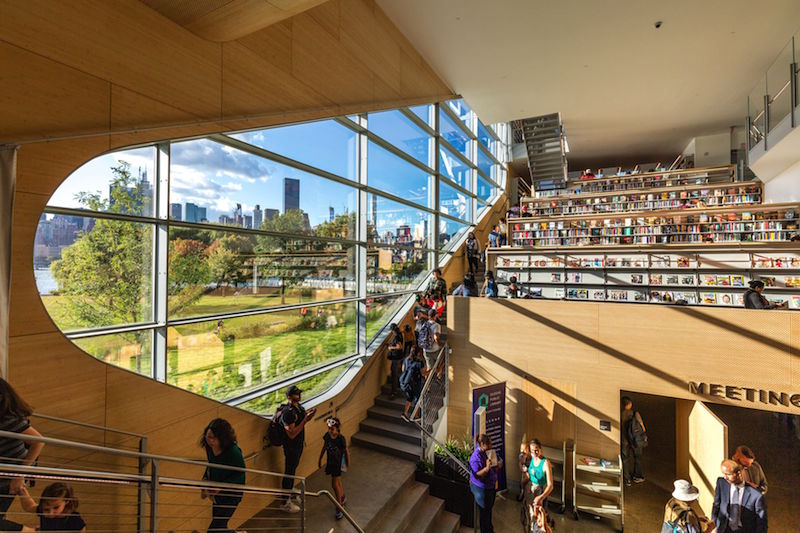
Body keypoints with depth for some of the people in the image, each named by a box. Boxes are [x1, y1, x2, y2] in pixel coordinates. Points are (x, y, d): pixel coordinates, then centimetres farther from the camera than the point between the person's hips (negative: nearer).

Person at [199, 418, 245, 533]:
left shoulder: (233, 451, -29)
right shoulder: (210, 448, -8)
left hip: (231, 495, -8)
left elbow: (240, 475, -21)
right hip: (217, 494, 8)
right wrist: (206, 478, -5)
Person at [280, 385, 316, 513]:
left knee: (293, 469, 24)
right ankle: (285, 502, 22)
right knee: (289, 472, 6)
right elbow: (291, 434, -30)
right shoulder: (288, 412, -29)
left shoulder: (299, 407, -1)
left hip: (299, 444, 9)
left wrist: (308, 414, -5)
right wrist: (305, 420, -33)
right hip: (291, 446, -9)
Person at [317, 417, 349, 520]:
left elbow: (346, 451, -12)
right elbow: (324, 447, 4)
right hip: (330, 462, 5)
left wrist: (347, 462, 0)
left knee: (335, 484, -2)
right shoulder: (327, 435, -13)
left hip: (338, 463, -5)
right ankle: (343, 497, 47)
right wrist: (320, 459, 12)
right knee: (337, 482, 22)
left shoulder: (341, 439, -26)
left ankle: (339, 507, 16)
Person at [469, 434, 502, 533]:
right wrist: (487, 468, -41)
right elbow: (477, 475, -29)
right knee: (484, 512, 10)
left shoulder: (488, 453, -4)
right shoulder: (476, 457, -29)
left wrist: (498, 466, -9)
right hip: (481, 489, -8)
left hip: (491, 486, 8)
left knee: (489, 509, 26)